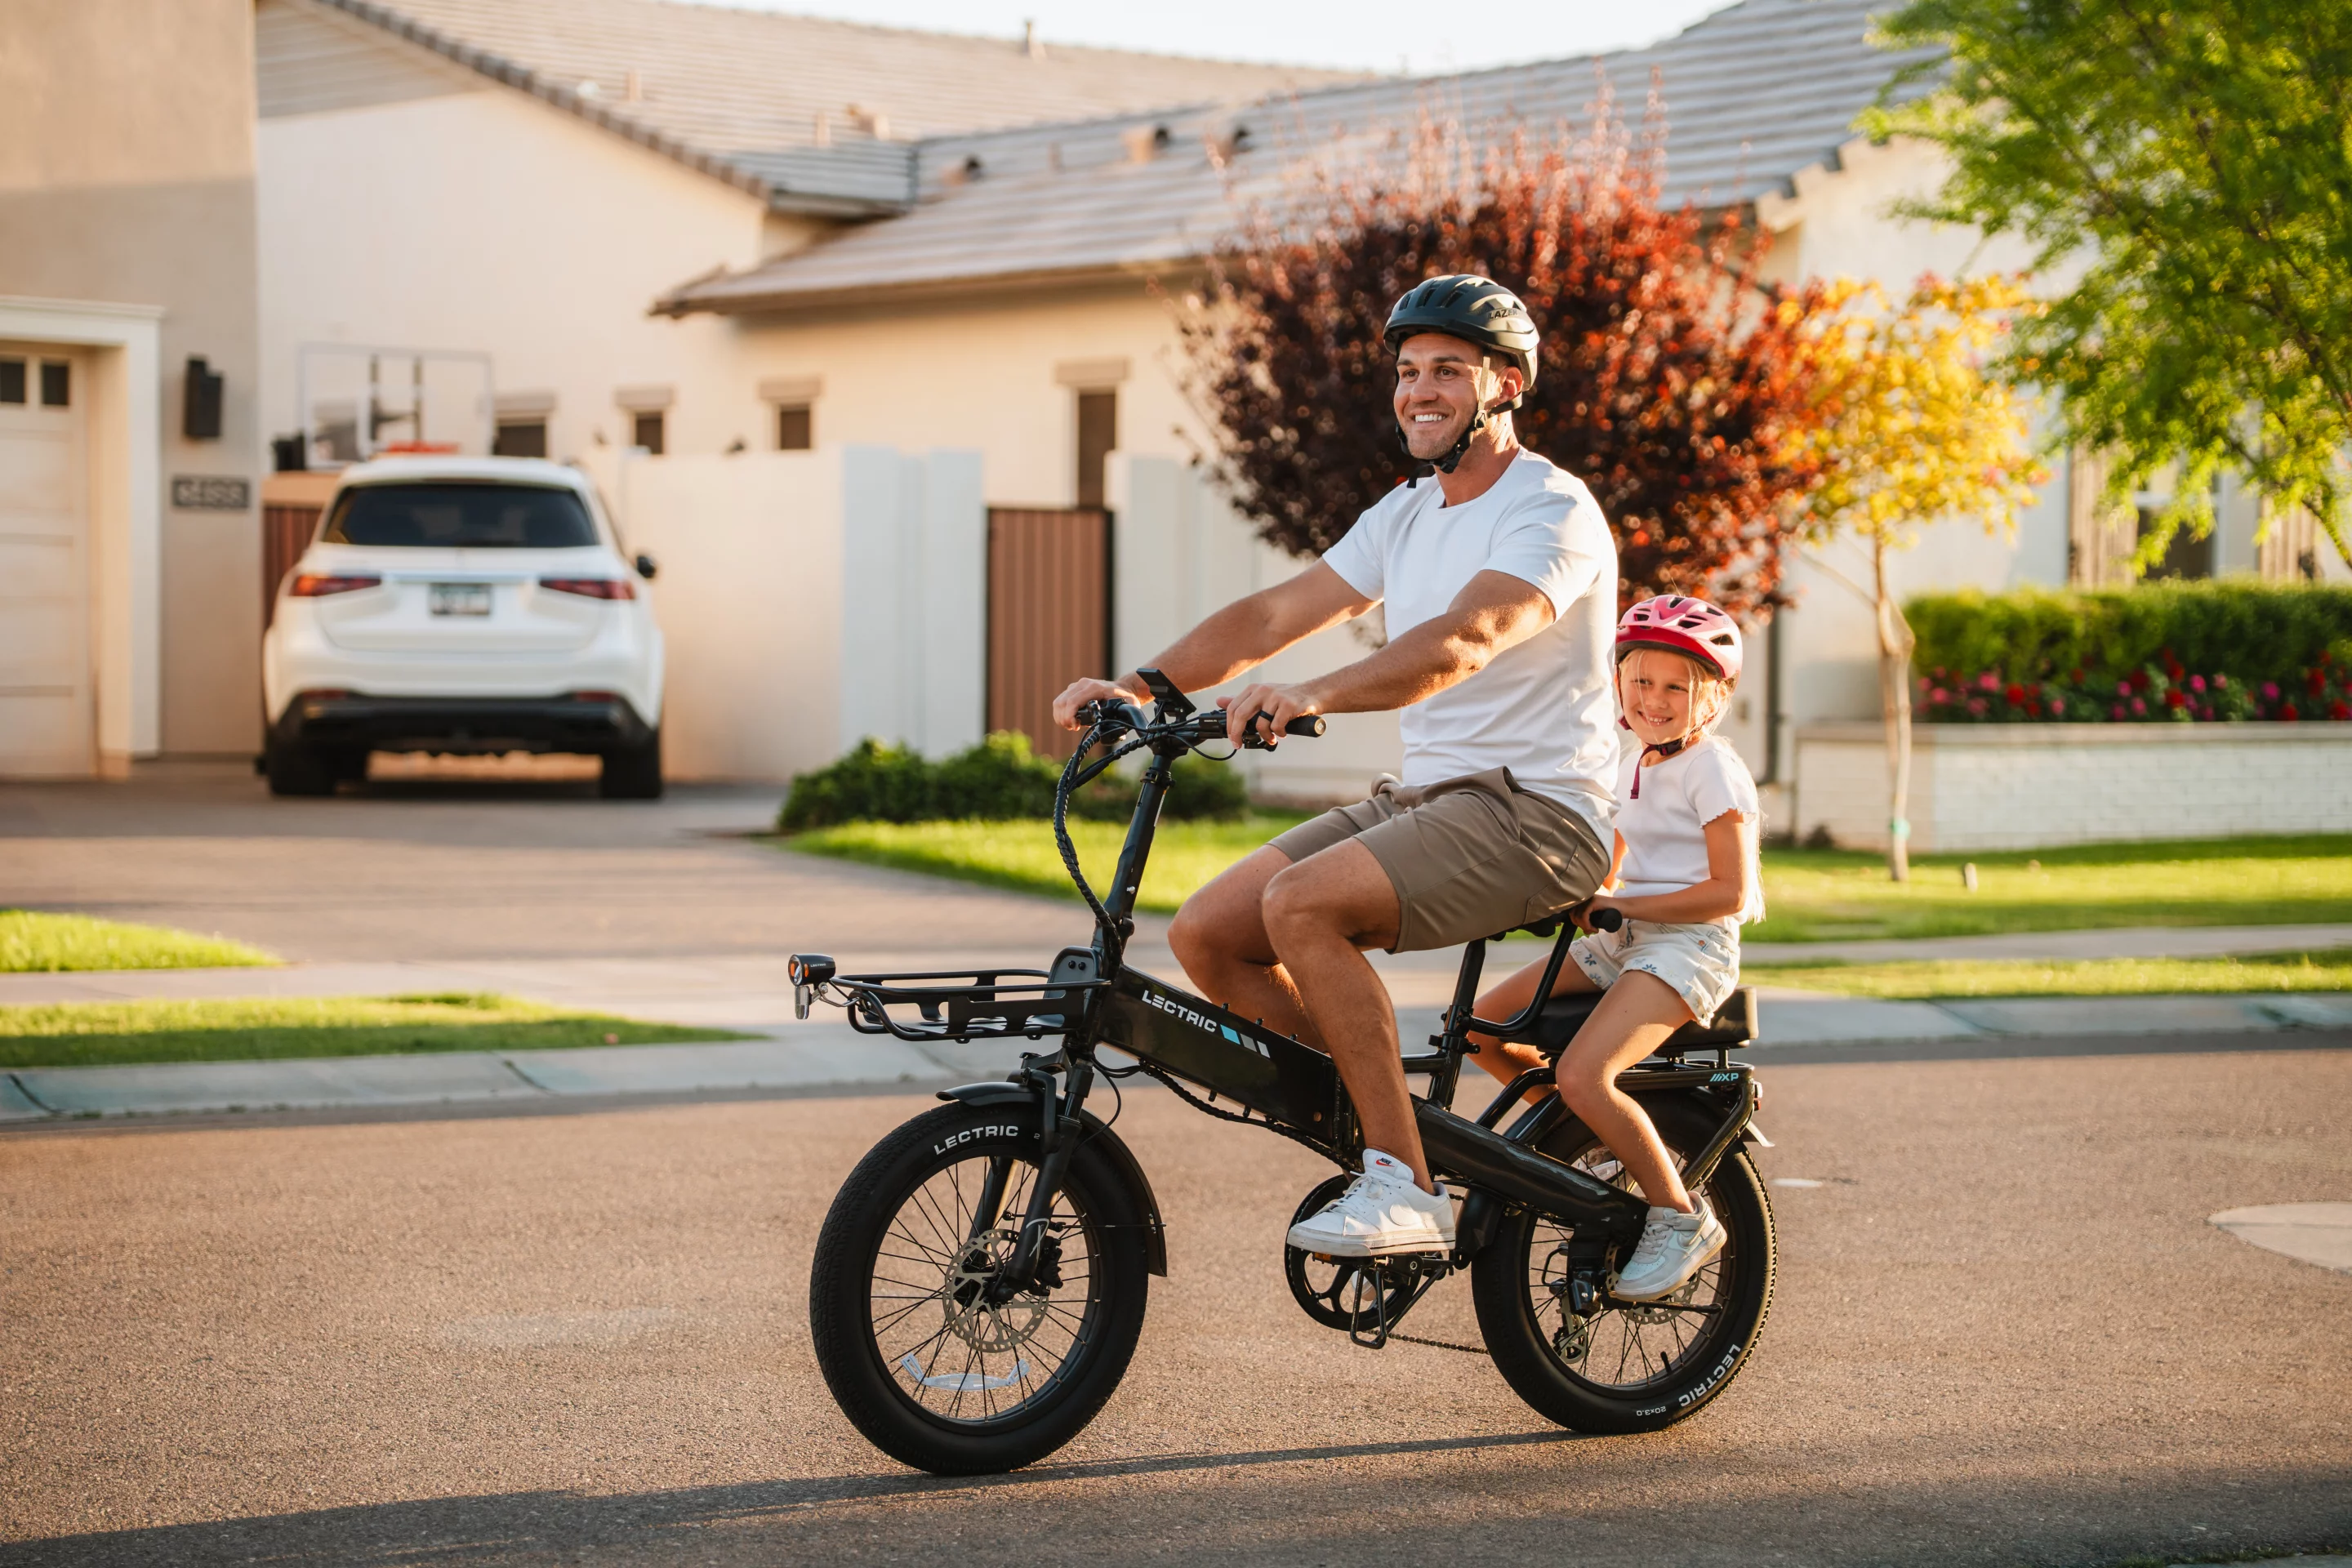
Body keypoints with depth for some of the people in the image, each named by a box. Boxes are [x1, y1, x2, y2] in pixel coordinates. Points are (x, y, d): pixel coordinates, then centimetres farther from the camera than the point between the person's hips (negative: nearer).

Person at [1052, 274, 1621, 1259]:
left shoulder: (1551, 512, -13)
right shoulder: (1406, 515, 15)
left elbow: (1461, 642, -31)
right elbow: (1274, 615, 11)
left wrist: (1310, 696, -45)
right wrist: (1136, 686, -4)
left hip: (1534, 812, -9)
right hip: (1422, 797, 9)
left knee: (1300, 903, -30)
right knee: (1206, 934, -6)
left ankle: (1407, 1192, -24)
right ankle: (1380, 1134, 6)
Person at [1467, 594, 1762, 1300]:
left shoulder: (1712, 770, -9)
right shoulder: (1632, 767, 16)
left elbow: (1727, 892, -16)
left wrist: (1621, 905, -16)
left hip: (1690, 945, -9)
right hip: (1623, 945, 9)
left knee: (1581, 1074, -29)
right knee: (1480, 1025, 0)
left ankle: (1681, 1217, -14)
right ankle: (1612, 1135, 13)